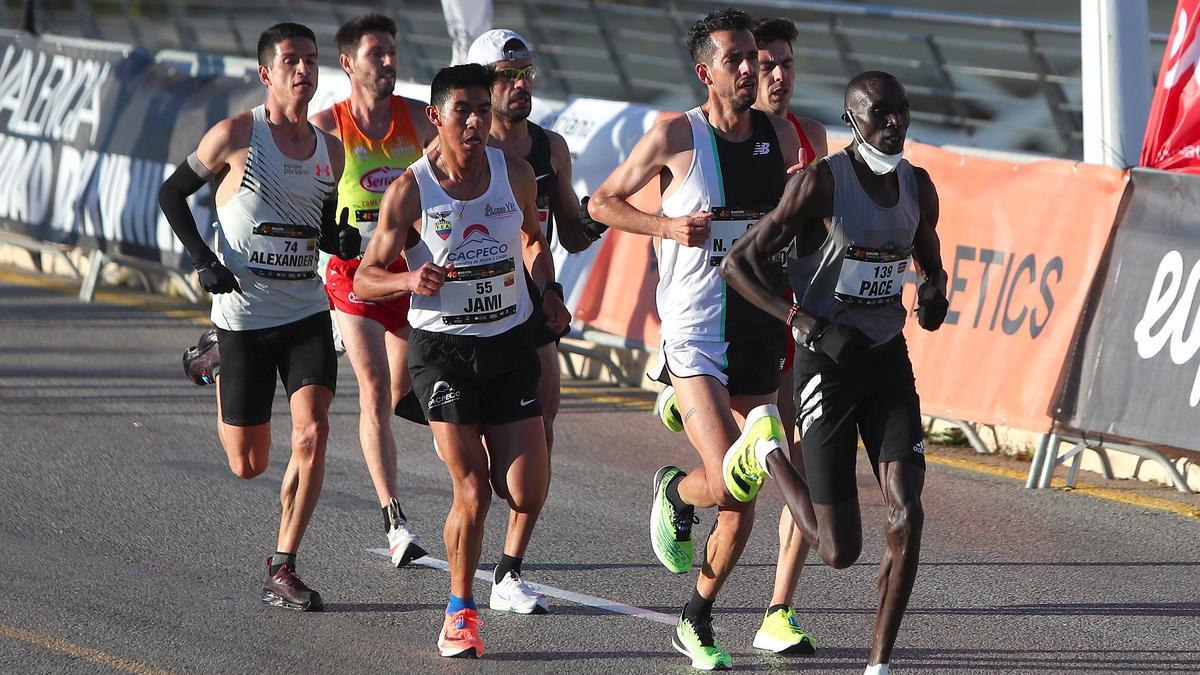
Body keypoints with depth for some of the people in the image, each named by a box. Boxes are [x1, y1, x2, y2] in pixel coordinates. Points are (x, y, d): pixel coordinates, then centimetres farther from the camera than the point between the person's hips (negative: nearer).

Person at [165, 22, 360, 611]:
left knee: (312, 434, -17)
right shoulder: (236, 136, -8)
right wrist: (202, 260, -9)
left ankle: (282, 571, -6)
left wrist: (342, 239, -2)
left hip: (307, 314, 3)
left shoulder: (329, 148, 7)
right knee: (248, 465, 5)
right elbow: (171, 194, 2)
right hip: (244, 316, -3)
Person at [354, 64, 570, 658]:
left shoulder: (515, 174, 1)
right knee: (472, 491, -12)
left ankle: (509, 572, 31)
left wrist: (548, 292, 6)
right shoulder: (409, 191, -10)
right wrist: (409, 279, -27)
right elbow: (364, 279, -7)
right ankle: (460, 612, 9)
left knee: (528, 493, -5)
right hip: (442, 348, -3)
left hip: (510, 342, 3)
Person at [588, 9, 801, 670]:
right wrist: (667, 225, -12)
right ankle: (673, 492, 16)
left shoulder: (782, 136, 7)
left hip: (759, 338, 5)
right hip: (694, 338, -5)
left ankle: (696, 622, 25)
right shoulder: (675, 136, -6)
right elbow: (602, 202, 3)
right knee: (727, 484, -20)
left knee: (742, 505, 6)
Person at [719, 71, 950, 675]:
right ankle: (765, 458, 29)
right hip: (827, 366, -5)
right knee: (839, 551, -1)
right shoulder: (820, 184, -13)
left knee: (906, 515, -13)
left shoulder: (918, 187, 6)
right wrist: (805, 323, -22)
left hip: (889, 360, 5)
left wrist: (933, 292, 0)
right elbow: (737, 263, -12)